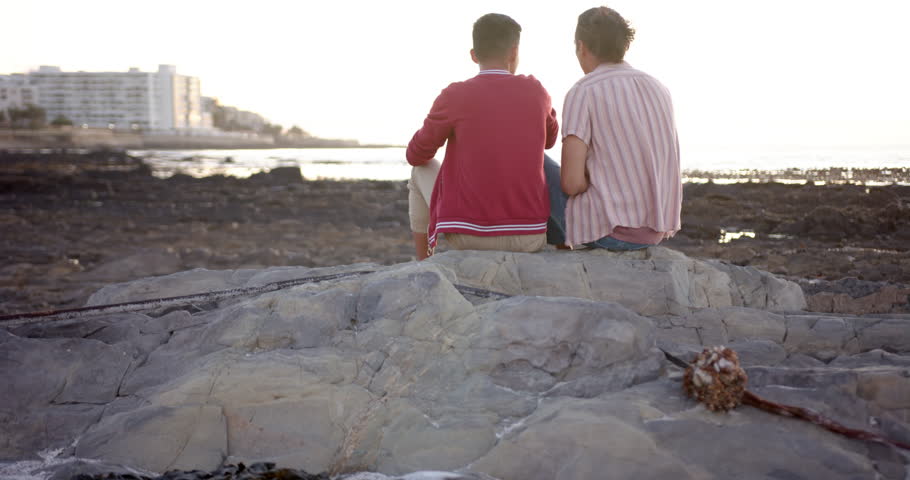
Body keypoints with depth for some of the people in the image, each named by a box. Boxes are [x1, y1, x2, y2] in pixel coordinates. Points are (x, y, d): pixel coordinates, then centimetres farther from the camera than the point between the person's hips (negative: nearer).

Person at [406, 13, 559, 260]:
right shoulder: (535, 90, 1)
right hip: (528, 236, 2)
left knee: (422, 171, 26)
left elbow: (417, 156, 6)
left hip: (467, 233, -2)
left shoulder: (453, 96, -8)